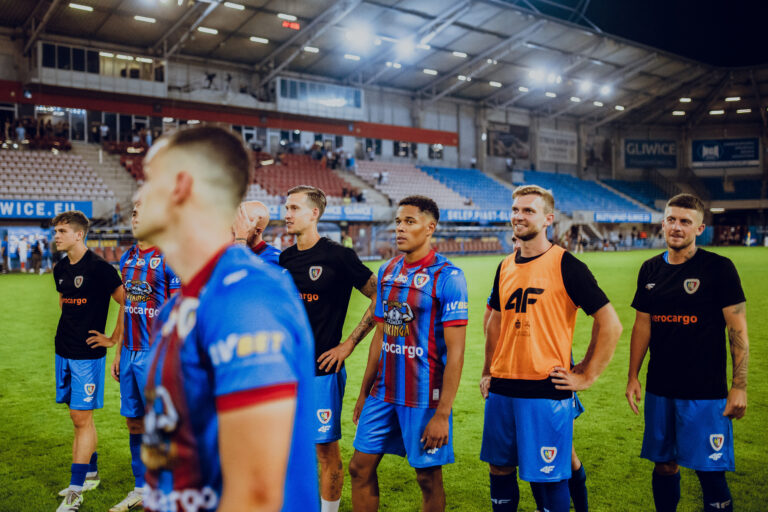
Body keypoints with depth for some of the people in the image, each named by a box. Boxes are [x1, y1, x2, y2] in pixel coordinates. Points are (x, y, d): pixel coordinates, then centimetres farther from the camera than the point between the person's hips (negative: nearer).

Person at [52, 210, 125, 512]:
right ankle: (90, 474, 29)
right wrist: (70, 330, 16)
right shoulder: (60, 269, 9)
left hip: (87, 354, -7)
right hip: (64, 351, 8)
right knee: (78, 417, 15)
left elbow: (127, 302, -13)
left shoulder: (98, 268, -14)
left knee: (82, 418, -4)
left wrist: (113, 339, -10)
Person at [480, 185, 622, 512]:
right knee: (499, 467, 15)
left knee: (547, 477, 4)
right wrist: (488, 372, 16)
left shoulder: (566, 266, -10)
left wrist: (586, 375, -9)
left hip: (546, 391, -6)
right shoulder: (505, 267, 10)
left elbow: (610, 325, -10)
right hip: (502, 390, 6)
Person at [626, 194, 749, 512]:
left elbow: (737, 329, -7)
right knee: (664, 465, 13)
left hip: (706, 391, -4)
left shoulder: (718, 268, -7)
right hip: (659, 390, 5)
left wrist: (739, 387, -11)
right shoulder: (650, 270, 7)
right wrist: (633, 376, 9)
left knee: (709, 471, 1)